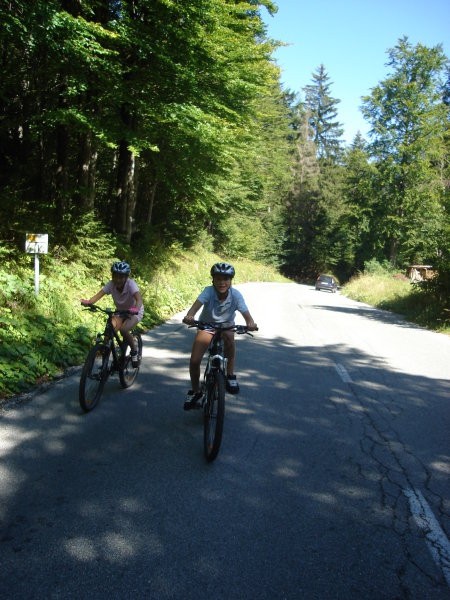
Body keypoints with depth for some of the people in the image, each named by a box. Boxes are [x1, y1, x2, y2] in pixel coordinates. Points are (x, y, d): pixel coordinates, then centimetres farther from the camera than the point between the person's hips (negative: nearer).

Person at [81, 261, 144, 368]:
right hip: (120, 312, 4)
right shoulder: (111, 284, -18)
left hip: (135, 312, -4)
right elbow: (99, 295, -31)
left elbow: (139, 299, -44)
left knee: (123, 330, -29)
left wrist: (136, 308, -65)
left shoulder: (131, 284, -29)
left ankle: (134, 351, -3)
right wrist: (88, 302, -51)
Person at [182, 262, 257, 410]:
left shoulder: (236, 295, -25)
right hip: (206, 326, 0)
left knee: (229, 337, -36)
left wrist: (251, 323, -58)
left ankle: (230, 375, -16)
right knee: (194, 361, -11)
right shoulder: (209, 291, -28)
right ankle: (195, 391, 16)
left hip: (226, 325, 0)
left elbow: (246, 314, -35)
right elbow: (197, 304, -44)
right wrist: (189, 316, -65)